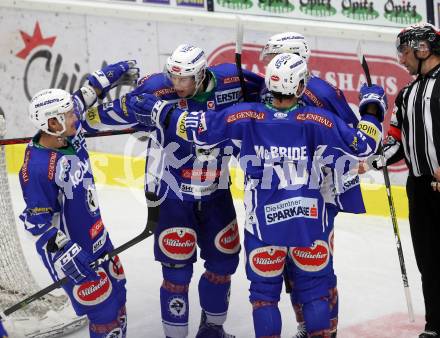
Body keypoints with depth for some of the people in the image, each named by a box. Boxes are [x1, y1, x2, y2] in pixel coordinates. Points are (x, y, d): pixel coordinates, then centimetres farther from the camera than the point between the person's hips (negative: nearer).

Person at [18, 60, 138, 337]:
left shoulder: (70, 135, -8)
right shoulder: (37, 168, -30)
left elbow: (85, 97, 10)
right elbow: (38, 221, -25)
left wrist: (115, 73, 11)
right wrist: (70, 256, -28)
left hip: (96, 235, 9)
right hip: (69, 248, -9)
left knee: (116, 290, 20)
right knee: (103, 306, -3)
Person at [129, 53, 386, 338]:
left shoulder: (248, 117, -10)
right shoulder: (318, 121, -12)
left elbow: (199, 128, -6)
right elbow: (361, 147, -8)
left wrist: (157, 109, 7)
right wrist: (372, 109, 8)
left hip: (264, 224, 0)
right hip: (309, 222, 0)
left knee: (264, 290, 12)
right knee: (314, 288, 12)